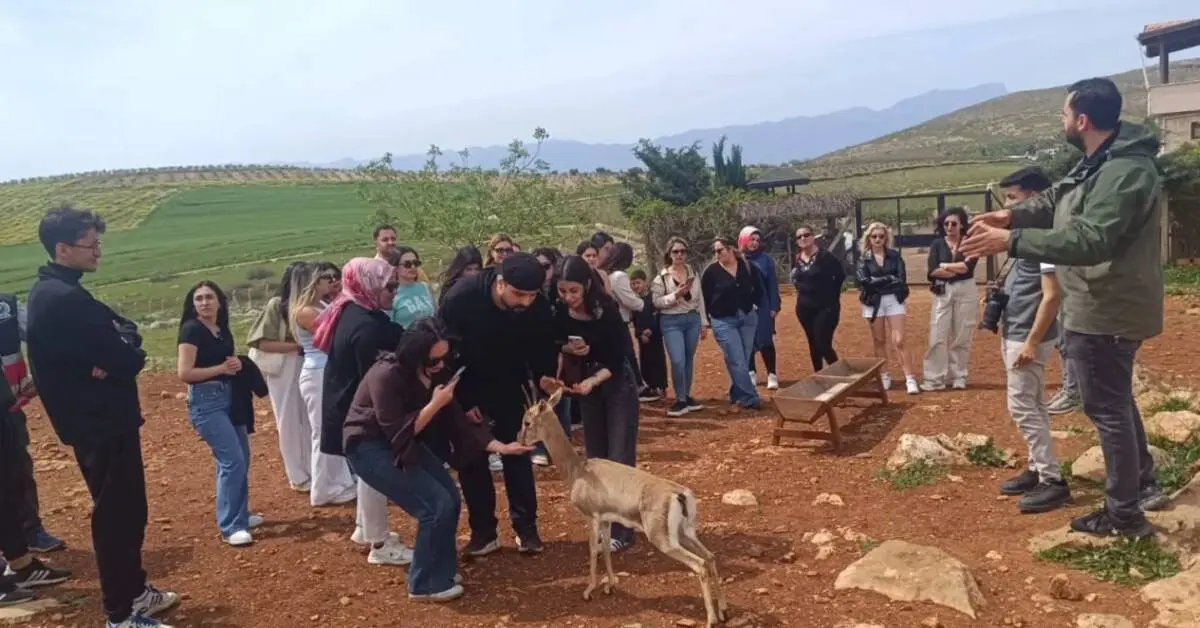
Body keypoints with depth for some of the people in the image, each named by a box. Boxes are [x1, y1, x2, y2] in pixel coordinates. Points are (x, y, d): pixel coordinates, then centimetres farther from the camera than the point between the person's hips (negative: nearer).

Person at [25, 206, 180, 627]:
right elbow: (128, 361, -25)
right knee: (116, 514, 0)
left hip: (104, 419, 10)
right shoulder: (64, 300, -22)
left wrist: (118, 341, -11)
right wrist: (125, 345, -3)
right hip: (99, 425, -10)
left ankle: (134, 591, 34)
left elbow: (121, 329, 10)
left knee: (128, 509, 20)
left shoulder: (57, 293, 12)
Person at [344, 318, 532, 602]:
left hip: (405, 443, 8)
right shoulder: (386, 376, -28)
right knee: (437, 505, -15)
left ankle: (439, 569, 21)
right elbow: (398, 433, -26)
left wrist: (500, 446, -9)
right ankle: (426, 584, 2)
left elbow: (456, 421, -3)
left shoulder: (434, 374, -6)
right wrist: (435, 404, -29)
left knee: (451, 499, 1)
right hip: (370, 447, -8)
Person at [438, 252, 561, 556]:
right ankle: (483, 532, 14)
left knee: (517, 454, 3)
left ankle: (526, 528, 14)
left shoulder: (538, 306, -23)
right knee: (471, 460, 2)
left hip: (509, 388, 2)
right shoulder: (461, 298, -31)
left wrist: (544, 377, -25)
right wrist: (462, 400, -17)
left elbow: (543, 347, -5)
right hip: (467, 391, -1)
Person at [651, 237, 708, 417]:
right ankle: (680, 400, 0)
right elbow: (656, 302, -7)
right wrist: (675, 295, -20)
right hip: (671, 322, -4)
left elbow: (700, 299, 11)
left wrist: (704, 323, 10)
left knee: (689, 360, 10)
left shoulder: (693, 273, 7)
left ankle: (687, 396, 23)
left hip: (692, 319, 4)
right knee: (678, 361, -13)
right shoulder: (662, 276, -4)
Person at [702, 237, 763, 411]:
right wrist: (709, 319, -4)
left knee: (744, 360, 8)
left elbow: (758, 289, 15)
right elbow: (704, 298, -2)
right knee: (738, 362, -9)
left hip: (748, 318, 4)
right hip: (724, 321, -4)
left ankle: (736, 395, 22)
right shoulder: (711, 271, -8)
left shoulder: (747, 267, 0)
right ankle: (750, 398, -4)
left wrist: (754, 305, 5)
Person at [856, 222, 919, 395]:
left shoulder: (894, 255, 3)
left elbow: (901, 278, -7)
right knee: (879, 341, 9)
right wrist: (889, 279, -12)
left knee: (899, 342, -7)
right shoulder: (863, 258, 1)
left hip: (893, 300, -1)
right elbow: (863, 280, -13)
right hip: (873, 302, 1)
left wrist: (877, 281, -14)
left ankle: (910, 379, -8)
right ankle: (884, 377, 20)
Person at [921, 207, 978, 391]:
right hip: (942, 292, 1)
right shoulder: (937, 243, 4)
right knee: (937, 336, -3)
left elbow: (968, 266, -16)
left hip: (966, 292, -1)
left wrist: (945, 266, -8)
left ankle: (958, 376, 16)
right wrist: (958, 270, -12)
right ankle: (935, 378, 0)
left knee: (962, 336, 5)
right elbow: (933, 271, -9)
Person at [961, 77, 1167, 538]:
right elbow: (1057, 199, 19)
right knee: (1116, 400, 24)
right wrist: (1011, 215, 0)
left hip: (1105, 312, -11)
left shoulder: (1124, 173, -26)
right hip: (1103, 306, 11)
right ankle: (1143, 484, 41)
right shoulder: (1099, 162, 9)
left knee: (1107, 408, 1)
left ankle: (1124, 515, 14)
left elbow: (1089, 240, -35)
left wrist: (1011, 240, -36)